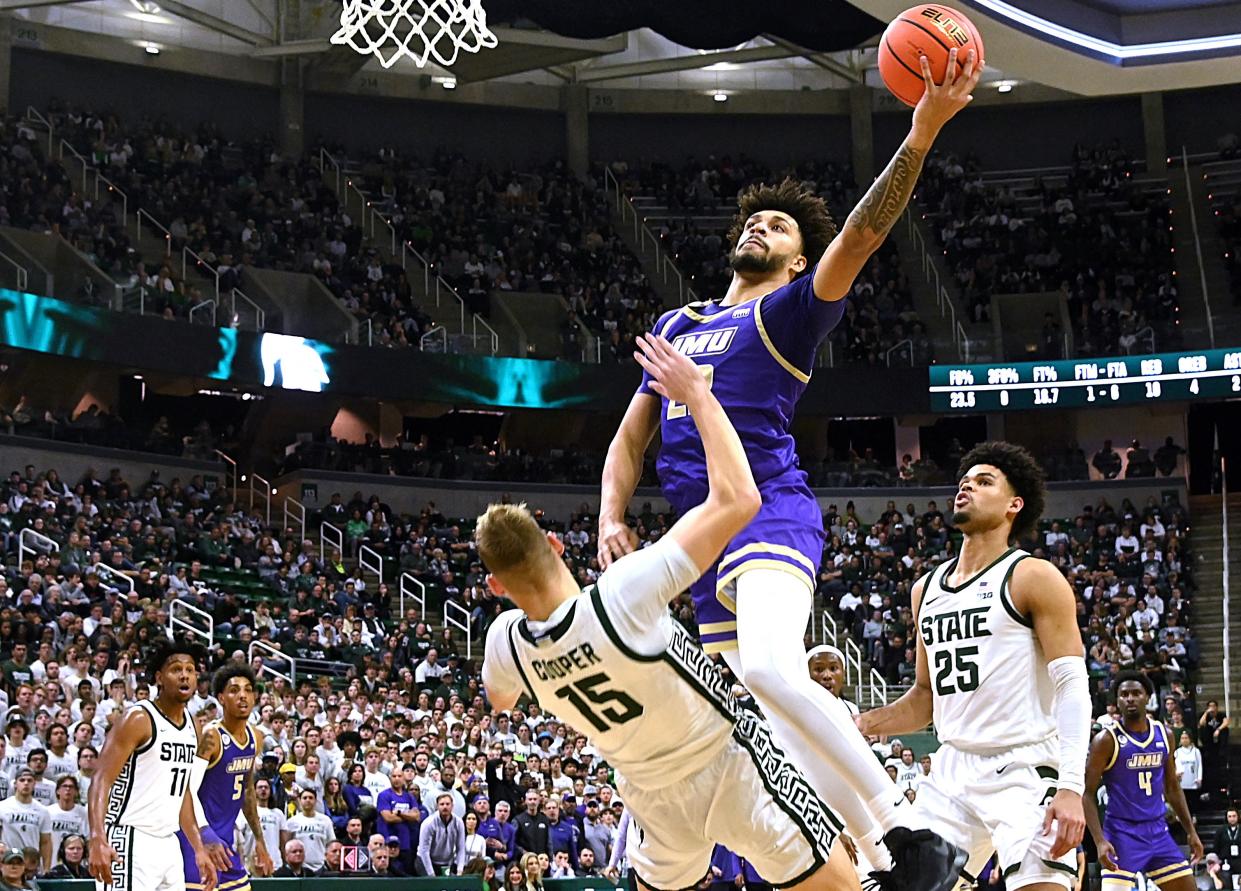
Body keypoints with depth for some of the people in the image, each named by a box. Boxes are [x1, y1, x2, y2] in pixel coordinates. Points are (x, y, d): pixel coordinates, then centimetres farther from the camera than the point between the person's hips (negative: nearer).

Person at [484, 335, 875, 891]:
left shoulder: (506, 644, -18)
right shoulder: (623, 595, -35)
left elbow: (499, 700, 10)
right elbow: (739, 500, -34)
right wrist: (698, 396, -25)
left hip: (656, 797, 5)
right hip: (730, 765, -5)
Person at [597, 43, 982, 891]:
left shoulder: (789, 312, 6)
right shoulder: (677, 324, 24)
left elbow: (858, 236, -12)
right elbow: (631, 440, 23)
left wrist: (922, 134, -25)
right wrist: (611, 520, 5)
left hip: (770, 515, -7)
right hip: (703, 536, 7)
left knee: (771, 669, -32)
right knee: (775, 719, 5)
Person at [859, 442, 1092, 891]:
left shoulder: (1034, 578, -4)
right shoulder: (926, 589, 16)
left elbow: (1072, 687, -11)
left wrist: (1071, 787, -22)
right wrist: (861, 725, 7)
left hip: (1024, 770, -7)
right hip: (952, 772, 7)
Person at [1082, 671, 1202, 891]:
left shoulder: (1163, 735, 7)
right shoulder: (1107, 740, -10)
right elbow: (1087, 794, -11)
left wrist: (1191, 831, 14)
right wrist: (1099, 841, -21)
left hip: (1158, 830, 6)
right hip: (1122, 834, -6)